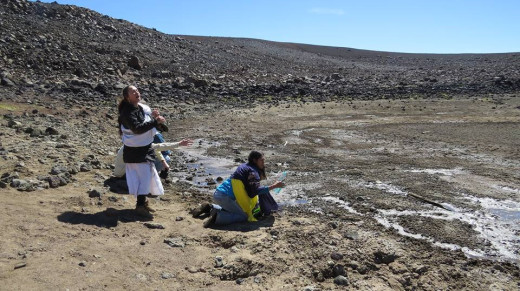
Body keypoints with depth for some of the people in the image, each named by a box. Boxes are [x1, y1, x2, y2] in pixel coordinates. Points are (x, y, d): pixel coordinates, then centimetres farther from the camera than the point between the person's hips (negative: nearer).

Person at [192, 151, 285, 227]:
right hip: (224, 196, -10)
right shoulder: (252, 171, -10)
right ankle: (217, 217, -19)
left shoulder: (245, 166, 19)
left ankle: (210, 208, 18)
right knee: (245, 216, -8)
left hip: (219, 193, 10)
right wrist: (274, 186, -17)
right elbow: (255, 190, -21)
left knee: (232, 209, 34)